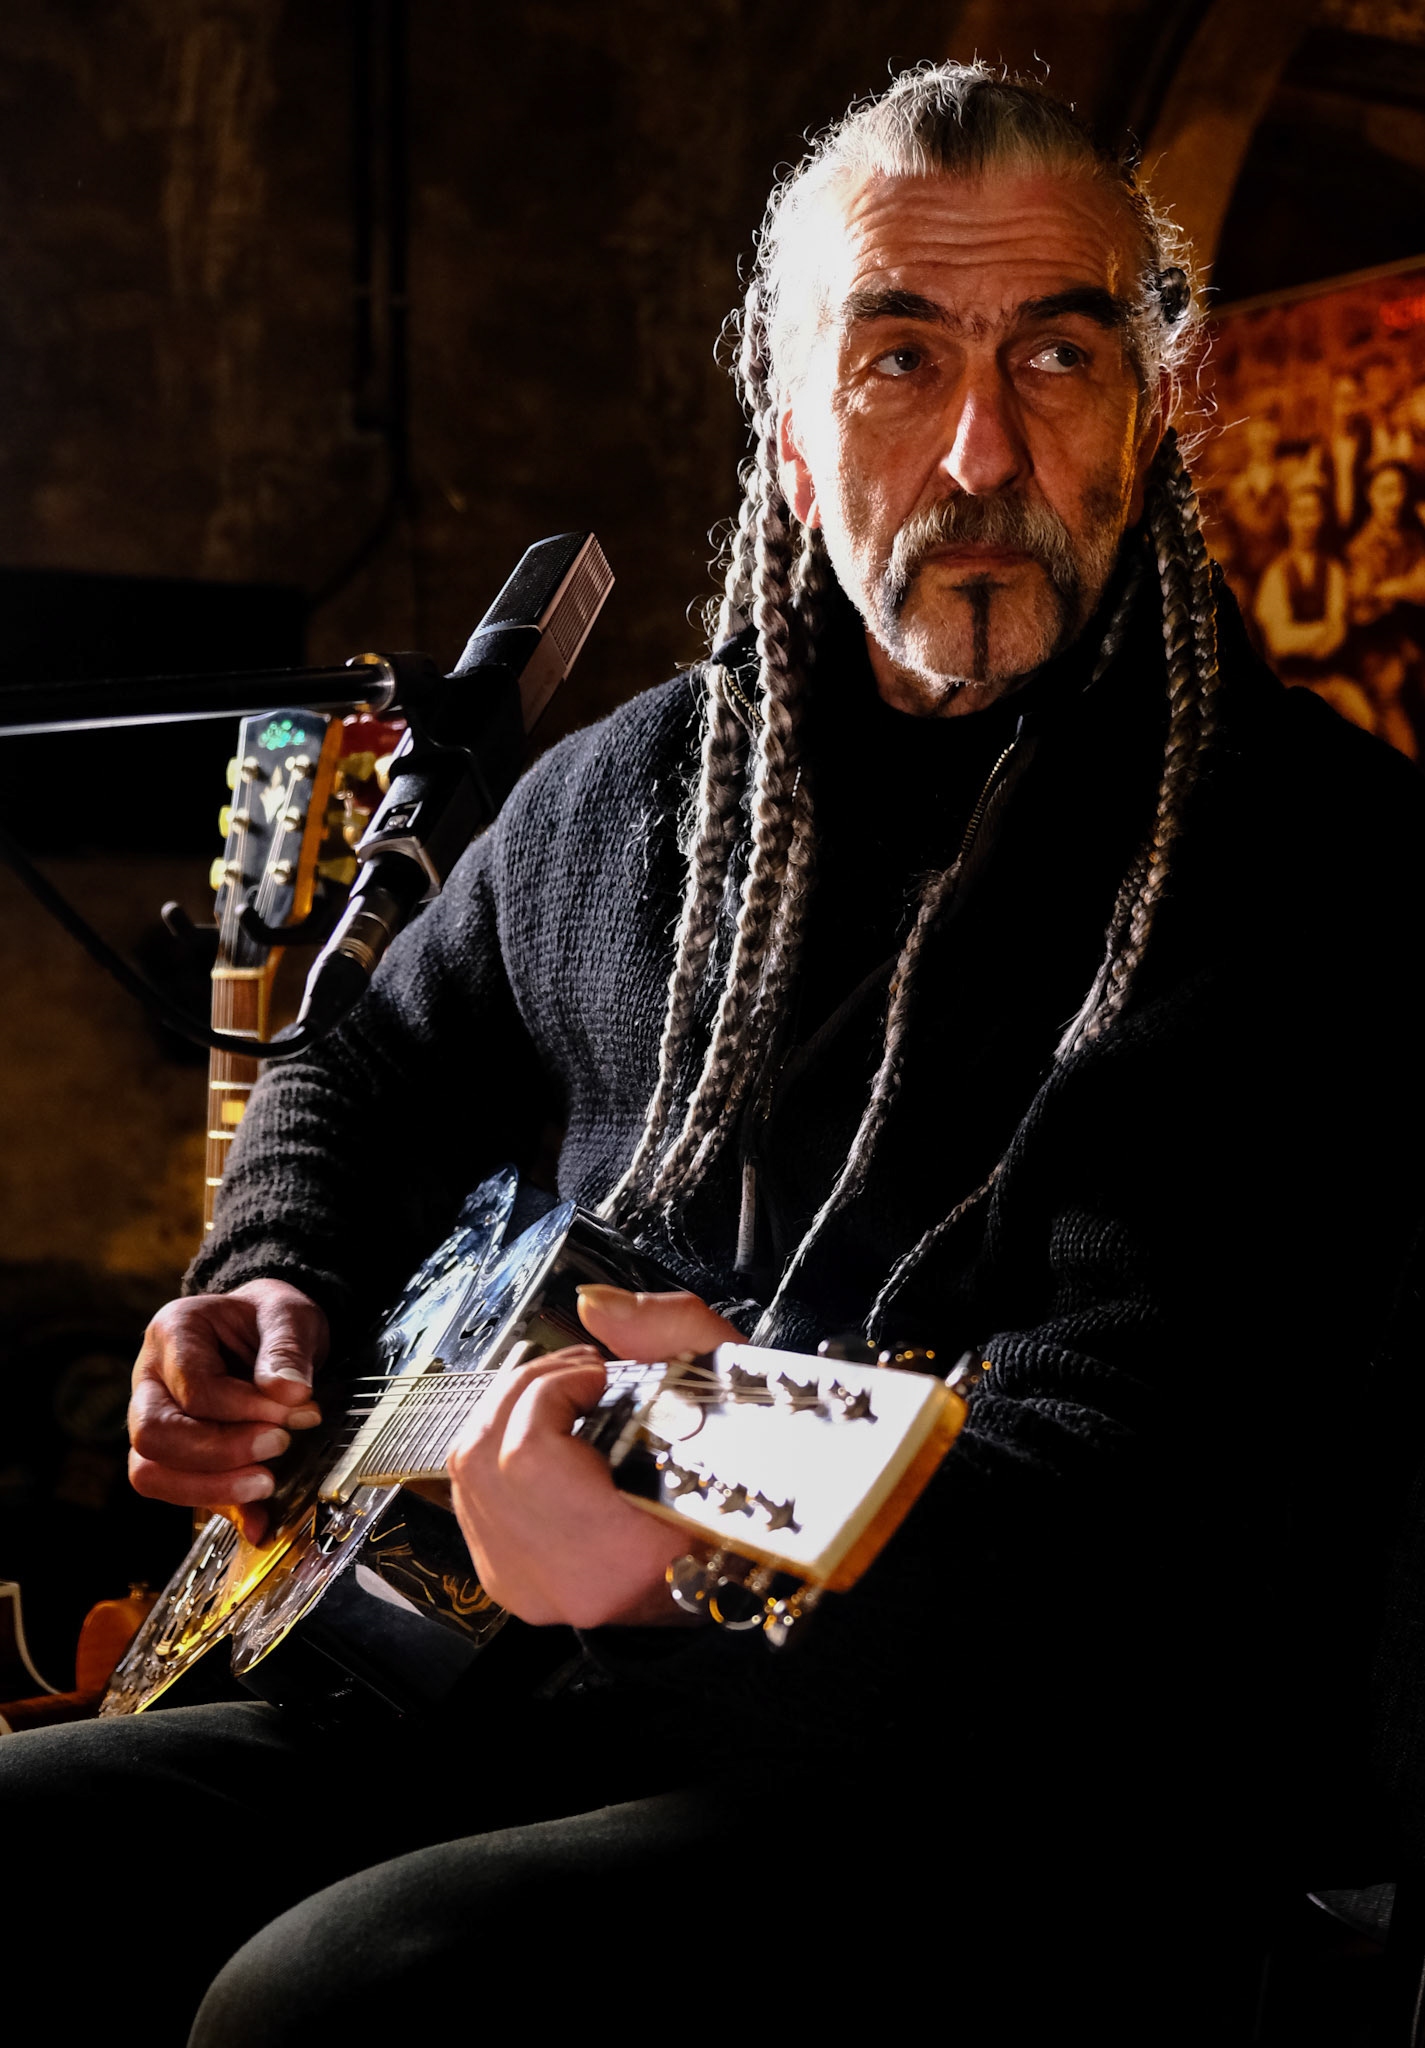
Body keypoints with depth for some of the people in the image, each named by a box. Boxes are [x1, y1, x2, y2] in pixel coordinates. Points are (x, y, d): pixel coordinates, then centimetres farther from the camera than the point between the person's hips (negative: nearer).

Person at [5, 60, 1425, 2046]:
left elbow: (1152, 1445, -19)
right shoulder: (621, 791, 13)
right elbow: (371, 1076, 30)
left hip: (1022, 1800, -6)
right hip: (539, 1709, 7)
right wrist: (274, 1297, 10)